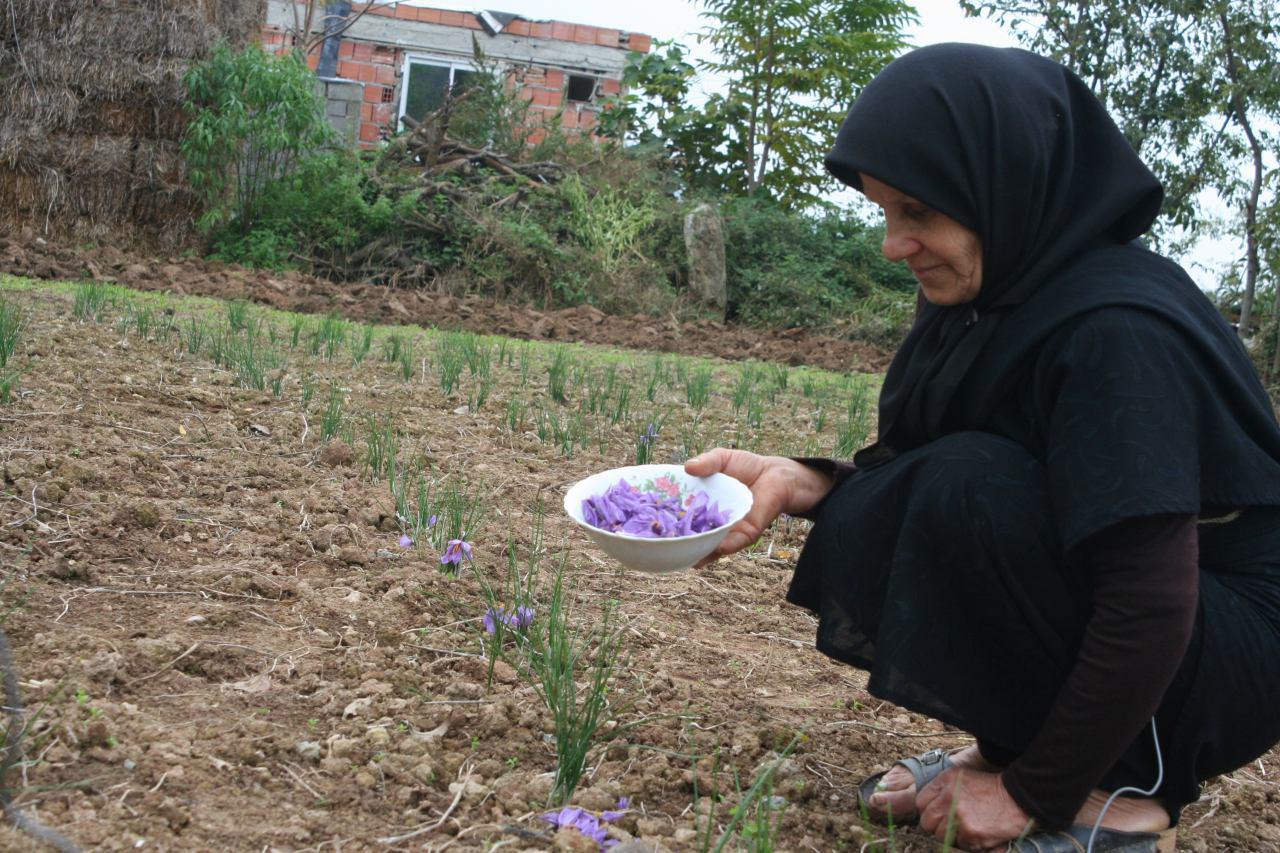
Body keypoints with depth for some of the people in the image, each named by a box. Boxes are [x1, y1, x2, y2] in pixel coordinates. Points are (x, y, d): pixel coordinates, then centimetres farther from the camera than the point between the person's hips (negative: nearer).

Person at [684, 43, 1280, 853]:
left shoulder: (1115, 330, -27)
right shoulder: (998, 292, -2)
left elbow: (1152, 613, -29)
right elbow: (917, 473, 4)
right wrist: (799, 482, -15)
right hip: (1105, 616, 7)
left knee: (970, 490, -28)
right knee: (863, 534, -9)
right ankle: (1010, 746, 8)